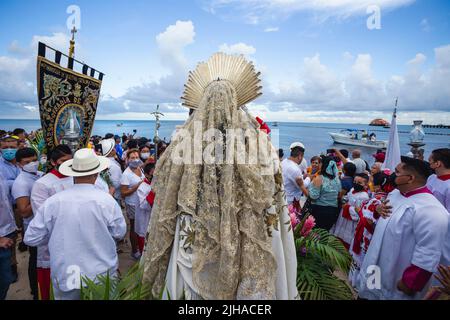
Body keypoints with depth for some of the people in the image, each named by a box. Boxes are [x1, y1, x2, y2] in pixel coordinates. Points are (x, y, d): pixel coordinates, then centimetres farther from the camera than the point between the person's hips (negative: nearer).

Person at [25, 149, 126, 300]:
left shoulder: (52, 202, -13)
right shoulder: (106, 200, -18)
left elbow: (31, 238, -3)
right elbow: (120, 233, -4)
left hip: (64, 277, 1)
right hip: (102, 276, -1)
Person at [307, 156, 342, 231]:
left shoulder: (319, 179, -15)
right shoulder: (337, 179, 2)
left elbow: (314, 196, -16)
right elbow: (339, 194, 13)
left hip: (319, 209, -5)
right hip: (333, 210, 5)